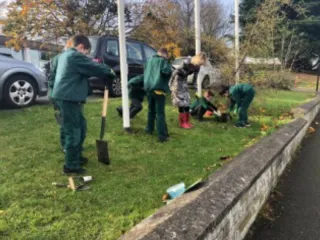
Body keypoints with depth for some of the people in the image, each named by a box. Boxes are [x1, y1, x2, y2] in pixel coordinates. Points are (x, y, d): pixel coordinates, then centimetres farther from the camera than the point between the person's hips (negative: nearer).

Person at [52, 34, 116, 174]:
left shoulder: (66, 54, 21)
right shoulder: (75, 56, -13)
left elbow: (86, 69, 26)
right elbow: (95, 68, -11)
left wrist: (93, 64, 11)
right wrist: (110, 72, 5)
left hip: (65, 97, 11)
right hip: (68, 98, -11)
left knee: (81, 127, 18)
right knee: (73, 132, -5)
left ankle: (76, 158, 29)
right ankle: (71, 165, 3)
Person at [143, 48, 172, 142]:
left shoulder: (150, 60, 16)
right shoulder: (163, 61, -6)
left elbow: (145, 73, 27)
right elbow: (167, 71, -22)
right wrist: (170, 70, -3)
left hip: (148, 88, 7)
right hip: (158, 89, -6)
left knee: (151, 110, 22)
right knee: (160, 113, -7)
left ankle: (149, 129, 32)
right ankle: (162, 135, -9)